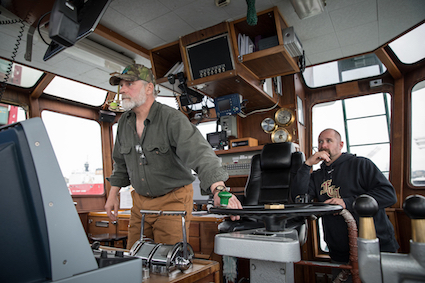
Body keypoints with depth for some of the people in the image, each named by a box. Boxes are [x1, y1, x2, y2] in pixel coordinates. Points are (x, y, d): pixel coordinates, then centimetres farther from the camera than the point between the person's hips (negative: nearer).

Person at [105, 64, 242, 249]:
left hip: (173, 200, -6)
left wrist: (219, 189, -46)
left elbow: (199, 153, -33)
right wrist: (113, 195, 14)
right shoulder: (124, 122, 4)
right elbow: (121, 163, 17)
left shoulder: (173, 119, -19)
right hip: (140, 201, 6)